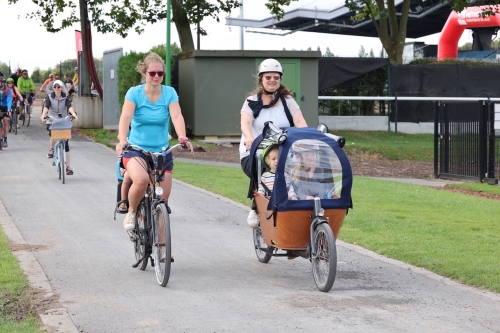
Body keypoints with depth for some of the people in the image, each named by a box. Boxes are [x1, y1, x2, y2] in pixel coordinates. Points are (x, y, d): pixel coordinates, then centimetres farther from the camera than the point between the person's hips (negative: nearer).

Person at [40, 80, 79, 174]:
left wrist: (73, 114, -36)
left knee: (66, 144, -5)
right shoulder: (49, 97, 0)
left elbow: (69, 106, -15)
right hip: (52, 121, -1)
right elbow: (46, 106, -15)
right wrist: (43, 114, -36)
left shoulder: (65, 97, 2)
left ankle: (68, 167, -2)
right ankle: (51, 149, -6)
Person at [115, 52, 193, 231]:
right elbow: (126, 117, -20)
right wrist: (122, 141, -39)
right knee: (141, 180, -33)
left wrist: (182, 138, -37)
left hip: (162, 151, 2)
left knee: (162, 200, -1)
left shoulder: (169, 93, -3)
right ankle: (131, 212, -3)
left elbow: (177, 116, -17)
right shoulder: (134, 92, -6)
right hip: (136, 149, -2)